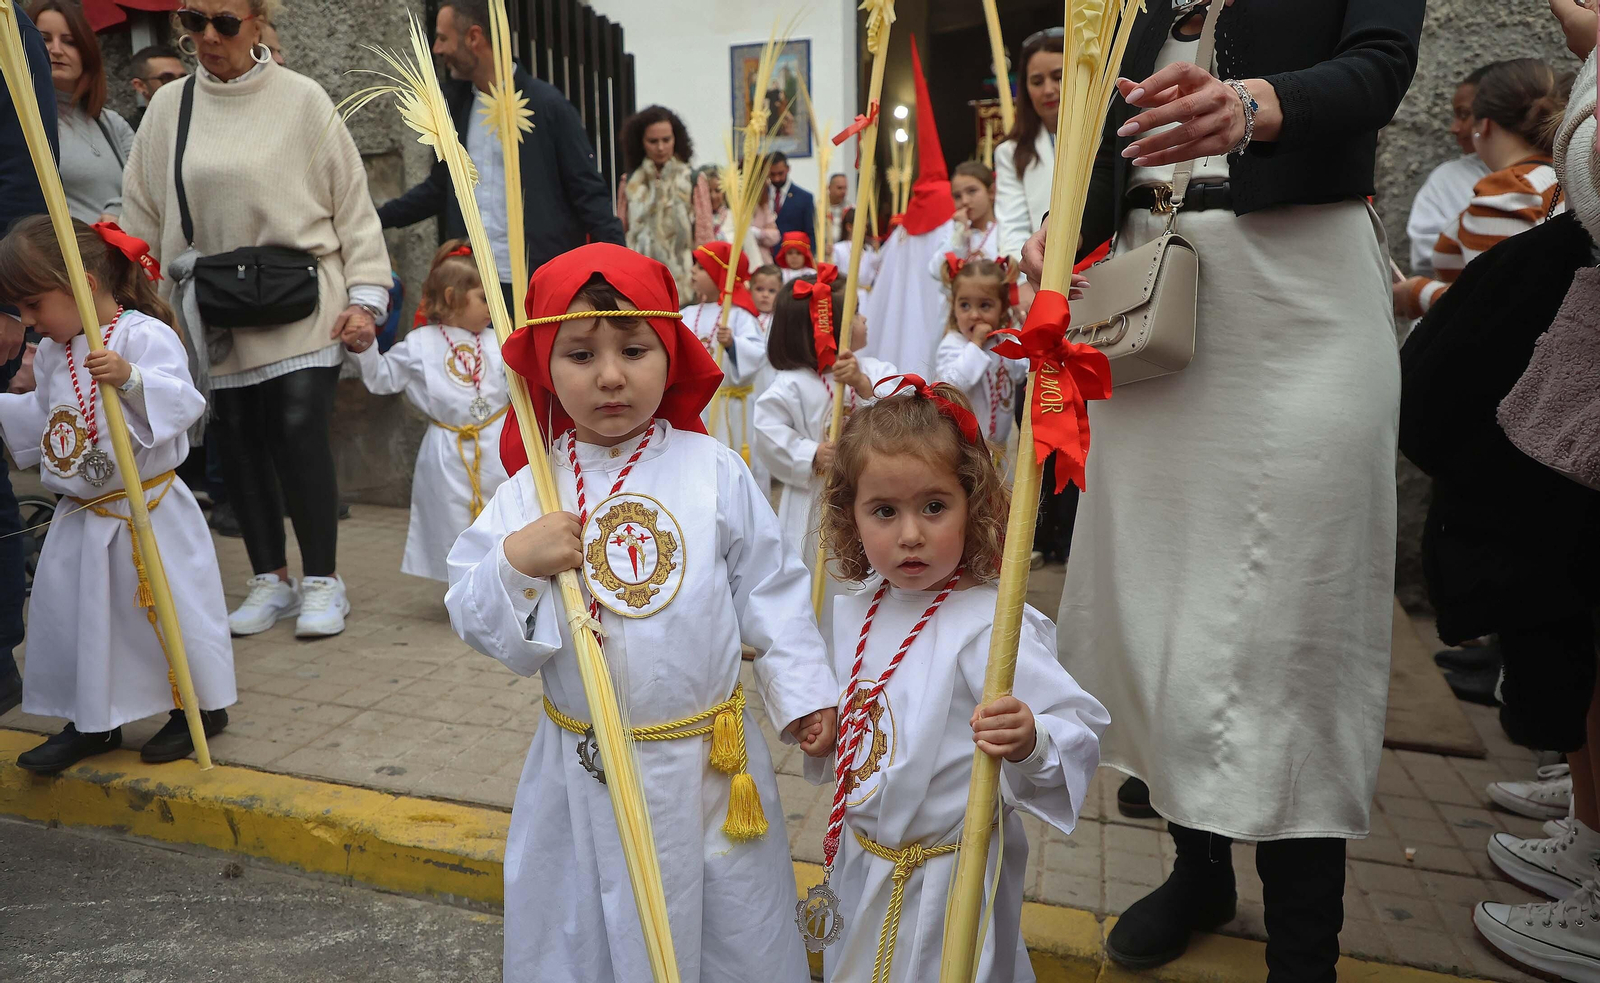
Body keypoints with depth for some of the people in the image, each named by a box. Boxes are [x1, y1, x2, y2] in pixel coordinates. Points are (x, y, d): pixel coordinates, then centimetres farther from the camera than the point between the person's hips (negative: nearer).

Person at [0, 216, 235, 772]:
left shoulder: (143, 335, -15)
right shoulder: (52, 354, 10)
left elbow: (179, 401, -27)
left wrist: (130, 377, -41)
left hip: (148, 512, -8)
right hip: (82, 517, 8)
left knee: (169, 610, 2)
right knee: (70, 616, 14)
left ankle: (200, 706, 23)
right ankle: (93, 723, 29)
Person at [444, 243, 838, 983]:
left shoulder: (715, 470, -7)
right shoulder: (529, 492, -6)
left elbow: (769, 593, 0)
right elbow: (472, 619, -3)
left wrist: (802, 691, 0)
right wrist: (515, 563, -21)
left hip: (710, 762, 0)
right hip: (582, 774, 1)